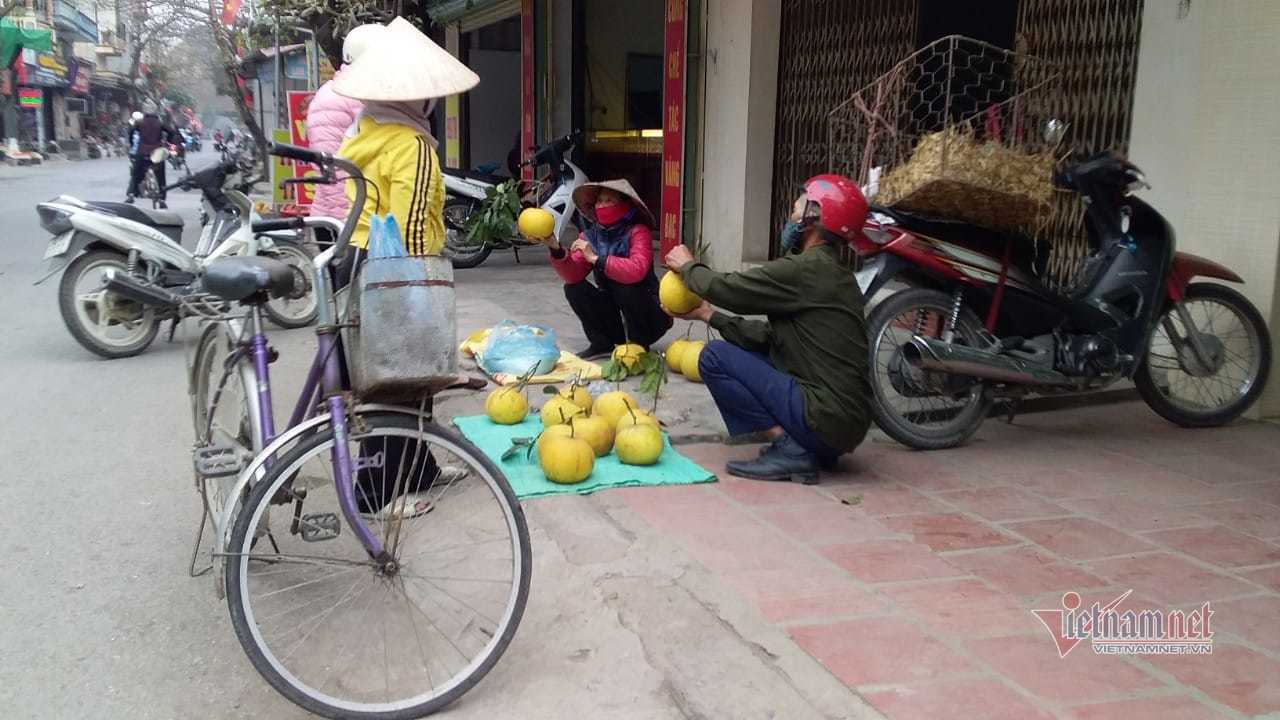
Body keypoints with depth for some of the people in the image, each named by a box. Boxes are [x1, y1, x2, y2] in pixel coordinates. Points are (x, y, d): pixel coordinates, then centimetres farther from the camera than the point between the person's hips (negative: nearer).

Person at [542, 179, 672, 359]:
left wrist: (596, 258, -35)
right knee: (573, 288, -12)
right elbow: (573, 275, -14)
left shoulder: (638, 232, -17)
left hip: (650, 315, -5)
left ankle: (639, 346, -11)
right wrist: (556, 249, -30)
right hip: (615, 315, 5)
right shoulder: (590, 236, -1)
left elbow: (637, 270, -36)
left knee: (623, 284, -32)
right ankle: (602, 344, 1)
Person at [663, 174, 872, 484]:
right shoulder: (833, 272, 14)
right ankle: (810, 449, 13)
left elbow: (730, 288, -11)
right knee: (744, 351, 21)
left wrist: (688, 266, 8)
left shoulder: (808, 269, -15)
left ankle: (790, 450, -9)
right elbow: (768, 336, 14)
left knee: (715, 356, -6)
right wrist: (708, 314, 15)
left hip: (826, 419, -9)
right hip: (847, 421, 9)